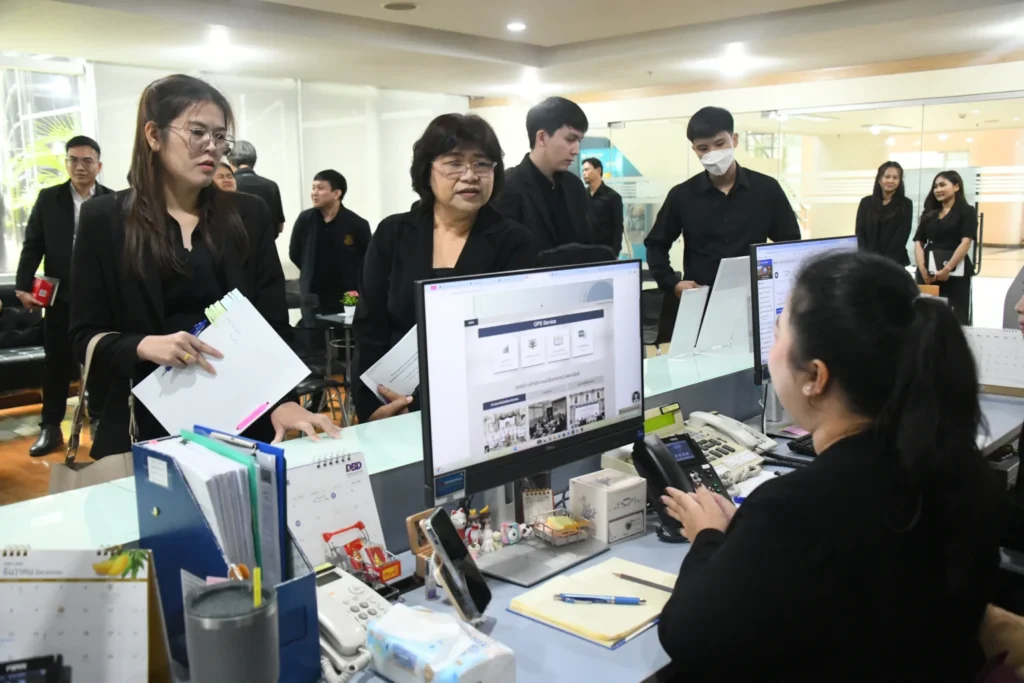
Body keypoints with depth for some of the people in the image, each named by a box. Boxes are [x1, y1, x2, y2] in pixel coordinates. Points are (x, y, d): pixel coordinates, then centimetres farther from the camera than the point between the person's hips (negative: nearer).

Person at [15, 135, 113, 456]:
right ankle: (50, 427, 16)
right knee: (56, 363, 7)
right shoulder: (48, 199, 4)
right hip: (59, 296, 2)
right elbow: (32, 245, 4)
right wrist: (23, 286, -5)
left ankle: (100, 422, 22)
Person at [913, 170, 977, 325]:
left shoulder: (966, 211, 3)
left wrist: (947, 269, -18)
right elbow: (919, 242, 7)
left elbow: (965, 243, -9)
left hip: (955, 273, -4)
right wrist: (922, 268, -9)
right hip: (928, 274, 4)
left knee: (955, 318, -4)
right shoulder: (929, 213, 16)